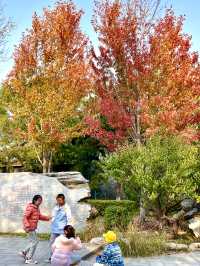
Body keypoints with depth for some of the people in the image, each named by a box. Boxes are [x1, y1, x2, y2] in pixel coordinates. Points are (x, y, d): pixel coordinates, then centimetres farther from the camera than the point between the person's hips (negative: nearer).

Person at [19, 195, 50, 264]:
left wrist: (48, 218, 11)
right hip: (30, 228, -10)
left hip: (33, 228, 10)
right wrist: (27, 226, -34)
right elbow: (25, 217, -24)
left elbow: (40, 216, 21)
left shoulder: (37, 208, 11)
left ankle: (24, 252, 27)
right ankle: (28, 259, 5)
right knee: (34, 242, -4)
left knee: (33, 242, 16)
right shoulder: (30, 208, -18)